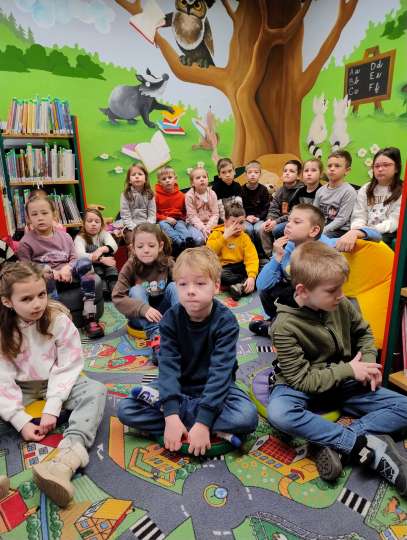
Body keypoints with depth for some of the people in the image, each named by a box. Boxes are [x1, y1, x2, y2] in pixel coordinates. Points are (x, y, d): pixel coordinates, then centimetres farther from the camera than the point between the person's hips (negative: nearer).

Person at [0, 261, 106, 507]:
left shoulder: (58, 319, -17)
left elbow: (68, 367, -16)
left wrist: (52, 409, -24)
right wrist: (21, 421, -24)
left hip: (56, 382, -1)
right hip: (21, 388, 2)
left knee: (96, 390, -29)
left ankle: (68, 456, -48)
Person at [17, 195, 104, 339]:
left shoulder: (64, 236, 12)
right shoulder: (26, 242, 2)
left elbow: (73, 258, 9)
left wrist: (67, 268, -15)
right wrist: (50, 271, -18)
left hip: (67, 276, 3)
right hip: (47, 280, -3)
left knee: (85, 262, -27)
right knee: (45, 276, -38)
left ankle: (90, 317, -29)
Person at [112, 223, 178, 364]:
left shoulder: (167, 263, -10)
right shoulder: (130, 267, -14)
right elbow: (117, 297, -22)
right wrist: (143, 309, -39)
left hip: (163, 312, 1)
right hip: (139, 316, -1)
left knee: (173, 286, -22)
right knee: (136, 290, -28)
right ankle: (155, 336, -41)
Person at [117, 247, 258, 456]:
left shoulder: (226, 321, -20)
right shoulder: (171, 319, -13)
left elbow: (220, 371, -26)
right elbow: (168, 366, -20)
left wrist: (203, 422, -34)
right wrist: (171, 415, -32)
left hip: (215, 388, -2)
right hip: (179, 387, 3)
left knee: (247, 416, -32)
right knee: (125, 410, -16)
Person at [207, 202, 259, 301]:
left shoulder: (244, 237, 3)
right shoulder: (216, 234, -1)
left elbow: (251, 258, -9)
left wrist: (252, 276, -27)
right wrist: (225, 237, -18)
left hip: (240, 267, 3)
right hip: (223, 268, -2)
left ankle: (240, 286, -28)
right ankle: (244, 284, -21)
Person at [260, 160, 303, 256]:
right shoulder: (280, 190, 8)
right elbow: (273, 209, 6)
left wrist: (277, 221, -22)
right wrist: (269, 220, -16)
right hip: (282, 221, 7)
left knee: (277, 229, -27)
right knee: (264, 229, -13)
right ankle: (269, 255, -4)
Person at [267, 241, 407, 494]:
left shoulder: (342, 305, -8)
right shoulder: (285, 326, -23)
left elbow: (363, 332, 12)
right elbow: (301, 380, -21)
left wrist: (369, 363, -6)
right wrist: (348, 370, -20)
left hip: (343, 381, 5)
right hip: (304, 387, -5)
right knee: (279, 413, -37)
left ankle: (334, 444, -22)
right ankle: (365, 444, -27)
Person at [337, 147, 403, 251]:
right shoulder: (365, 190, 15)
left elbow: (393, 223, -10)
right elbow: (358, 217, 7)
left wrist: (359, 232, -26)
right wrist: (355, 231, -20)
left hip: (388, 237, -2)